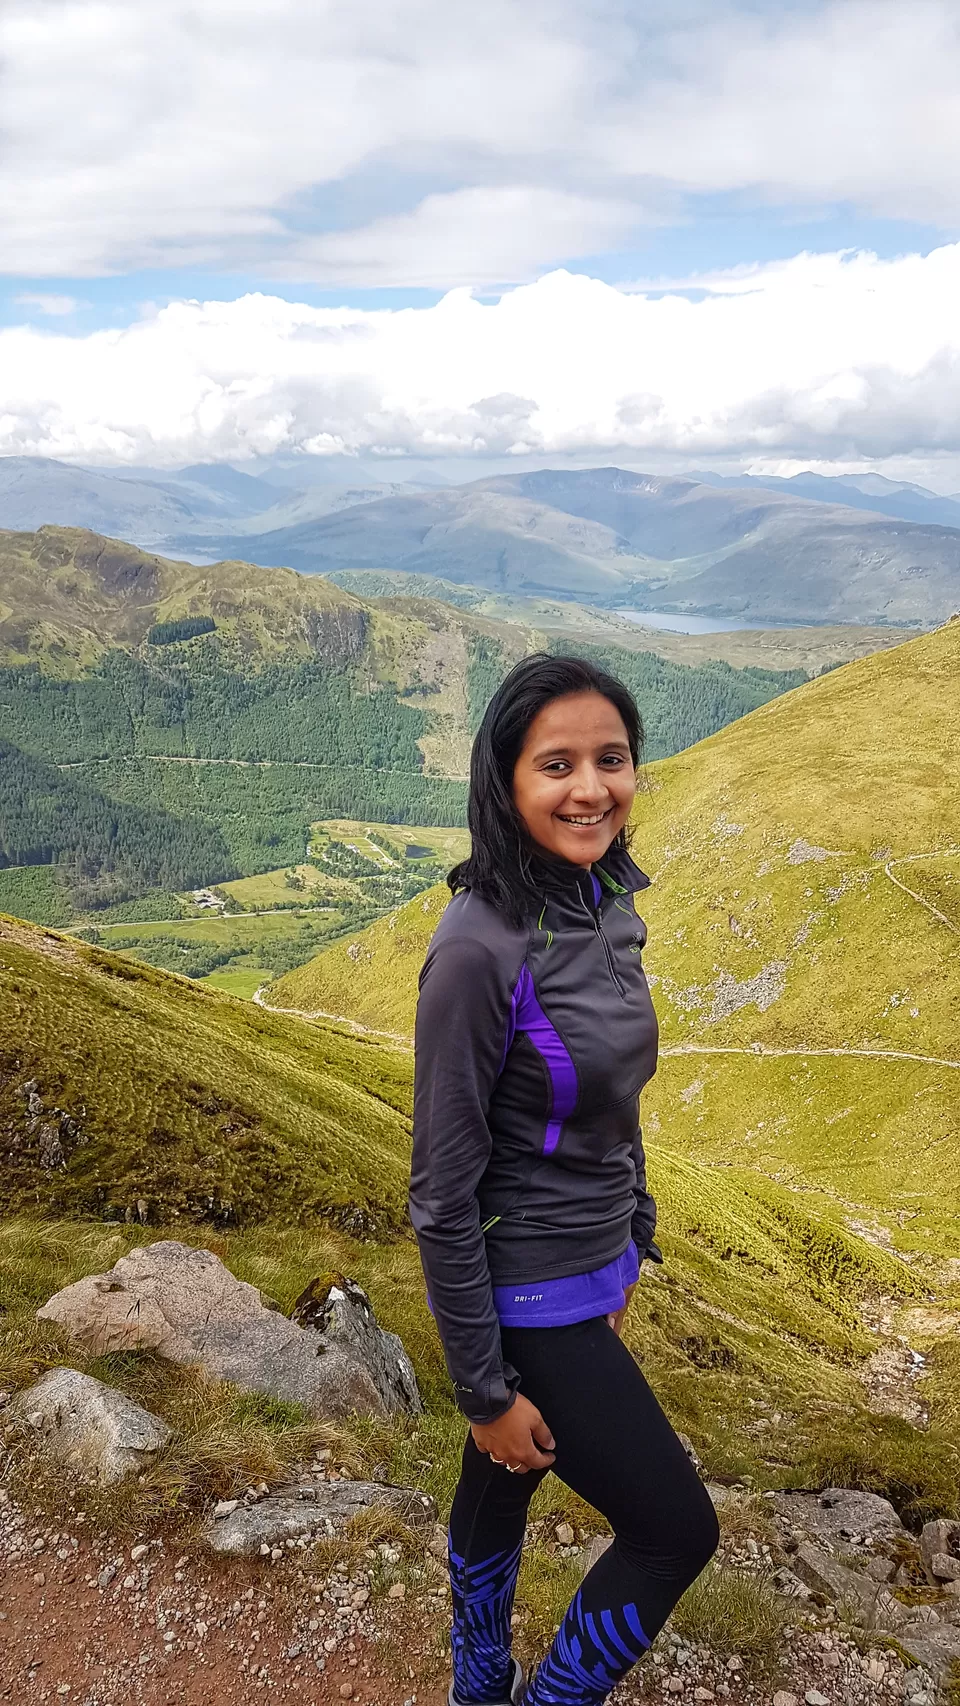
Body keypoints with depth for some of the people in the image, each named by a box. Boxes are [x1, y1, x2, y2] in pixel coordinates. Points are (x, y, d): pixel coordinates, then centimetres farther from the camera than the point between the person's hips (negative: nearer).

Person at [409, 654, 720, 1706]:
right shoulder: (480, 948, -28)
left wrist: (630, 1241, 18)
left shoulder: (609, 906, -3)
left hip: (591, 1268, 7)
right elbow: (442, 1192, -22)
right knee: (676, 1529, 7)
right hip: (525, 1295, -7)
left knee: (501, 1492, 26)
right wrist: (486, 1389, -16)